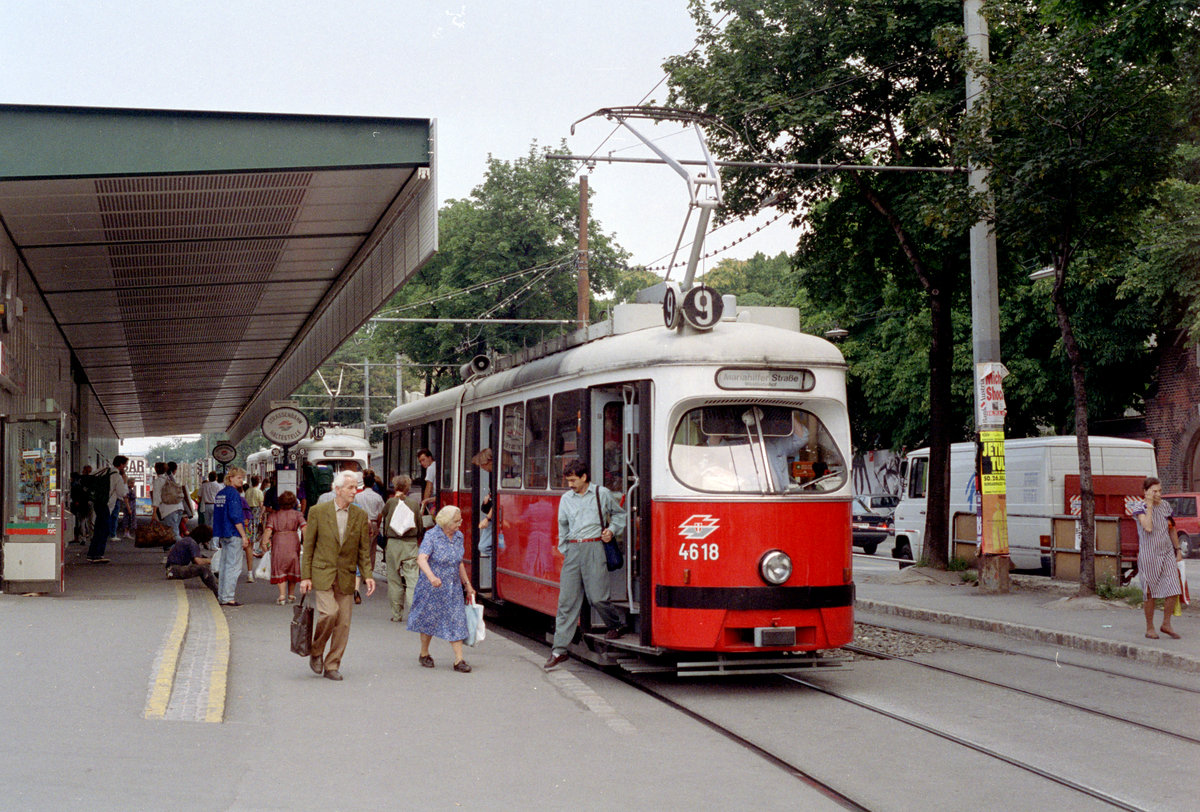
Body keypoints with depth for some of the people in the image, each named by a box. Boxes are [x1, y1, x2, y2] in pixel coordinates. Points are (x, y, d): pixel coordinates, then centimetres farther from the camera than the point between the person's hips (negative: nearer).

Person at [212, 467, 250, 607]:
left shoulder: (220, 493, 14)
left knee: (224, 565, 13)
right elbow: (235, 516, -18)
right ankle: (228, 597, -8)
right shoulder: (233, 494, -13)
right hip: (234, 535, -9)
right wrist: (244, 536, -15)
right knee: (234, 566, -6)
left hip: (222, 535, 9)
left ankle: (222, 596, 17)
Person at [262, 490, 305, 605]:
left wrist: (264, 541, -12)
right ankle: (291, 595, 20)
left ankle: (282, 595, -8)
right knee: (292, 568, 14)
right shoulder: (297, 514, 5)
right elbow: (304, 528, -7)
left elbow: (268, 529, -8)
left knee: (280, 569, 4)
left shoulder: (274, 515, 5)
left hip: (278, 543, -1)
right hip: (293, 541, 1)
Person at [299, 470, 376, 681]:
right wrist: (305, 576, -3)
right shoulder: (318, 512, -2)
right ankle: (316, 651, 6)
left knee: (343, 623, 1)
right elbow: (308, 546, 1)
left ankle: (332, 666, 13)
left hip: (346, 576, 3)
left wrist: (367, 576, -4)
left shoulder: (360, 515, 5)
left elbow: (364, 550, 8)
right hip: (322, 573, -3)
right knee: (329, 612, -20)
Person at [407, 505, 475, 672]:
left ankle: (459, 660, -2)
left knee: (456, 621, -2)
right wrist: (431, 576, -44)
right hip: (432, 588, -5)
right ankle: (424, 655, 29)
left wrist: (467, 584, 19)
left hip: (453, 588, 5)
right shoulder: (431, 536, -15)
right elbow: (421, 559, -28)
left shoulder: (459, 536, 4)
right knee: (429, 620, 9)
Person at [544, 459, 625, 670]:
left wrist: (612, 530, 2)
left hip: (593, 548, -3)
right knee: (566, 600, -1)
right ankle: (559, 650, 0)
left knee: (597, 597, -9)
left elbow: (619, 514, 17)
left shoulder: (602, 494, 4)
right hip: (572, 550, 3)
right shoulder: (566, 499, 12)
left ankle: (615, 626, 22)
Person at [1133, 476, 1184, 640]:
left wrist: (1178, 550, 15)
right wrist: (1149, 505, -20)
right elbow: (1148, 528, -25)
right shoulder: (1140, 509, -9)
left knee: (1174, 590, -3)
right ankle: (1150, 628, 15)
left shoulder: (1165, 505, 7)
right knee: (1150, 593, 2)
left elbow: (1171, 529, 17)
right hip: (1148, 555, -5)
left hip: (1167, 554, 5)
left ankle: (1166, 624, 14)